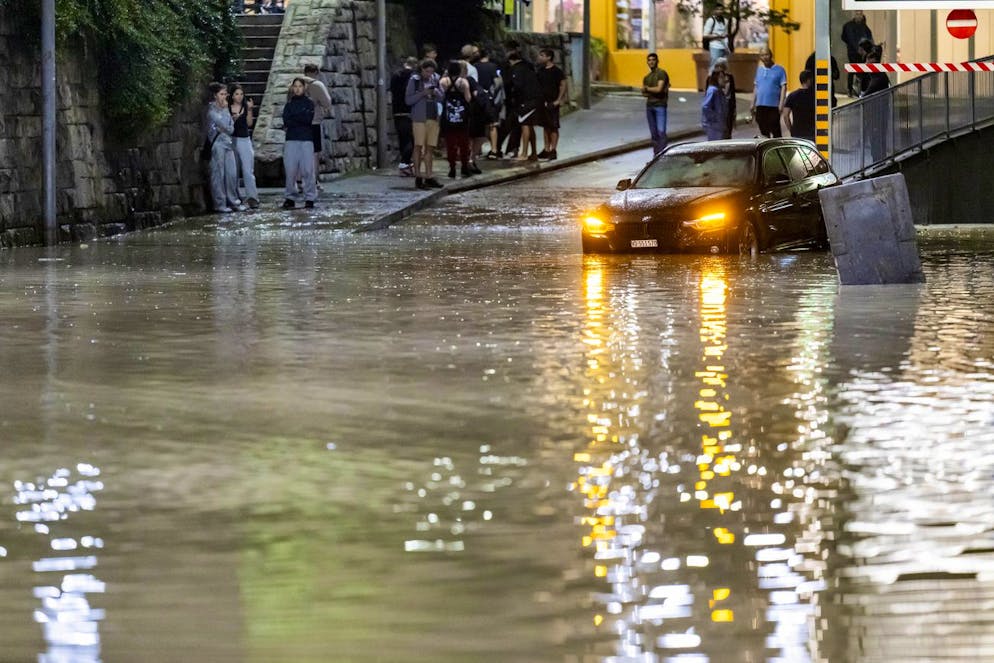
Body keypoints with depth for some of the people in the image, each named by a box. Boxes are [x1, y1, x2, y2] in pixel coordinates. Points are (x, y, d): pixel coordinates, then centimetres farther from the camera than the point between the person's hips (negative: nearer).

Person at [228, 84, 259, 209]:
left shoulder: (246, 107, 7)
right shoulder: (227, 109, 5)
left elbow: (249, 123, -3)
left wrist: (250, 110, -14)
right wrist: (232, 119, -14)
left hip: (244, 140, 0)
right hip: (231, 140, 0)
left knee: (248, 170, -10)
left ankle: (252, 197, -16)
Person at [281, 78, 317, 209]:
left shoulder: (309, 103, 8)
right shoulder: (289, 104, 14)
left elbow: (308, 118, -7)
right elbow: (286, 120, 0)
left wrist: (294, 116, -3)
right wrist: (301, 116, -6)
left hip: (306, 140, -2)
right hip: (291, 139, 2)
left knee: (307, 169, -6)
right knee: (290, 169, -4)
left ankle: (310, 198, -2)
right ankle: (290, 197, 3)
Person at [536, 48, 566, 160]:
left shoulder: (556, 71, -10)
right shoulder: (540, 71, 10)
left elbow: (563, 85, -11)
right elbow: (537, 85, 17)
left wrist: (559, 100, -16)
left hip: (552, 103, -7)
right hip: (543, 102, 7)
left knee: (553, 127, -4)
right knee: (545, 126, 11)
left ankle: (553, 151, -2)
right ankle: (546, 150, 17)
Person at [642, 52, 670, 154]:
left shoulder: (661, 73, -4)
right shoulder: (646, 77, 18)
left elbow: (659, 89, -13)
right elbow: (644, 93, 14)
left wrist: (647, 88, 3)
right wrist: (653, 91, -5)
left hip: (660, 106, -7)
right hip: (649, 106, 7)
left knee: (661, 131, -13)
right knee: (653, 133, 6)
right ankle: (656, 154, 9)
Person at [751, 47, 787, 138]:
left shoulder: (779, 70, -2)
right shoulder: (759, 69, 15)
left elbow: (783, 87, -5)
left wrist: (781, 104, -14)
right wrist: (753, 104, 14)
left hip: (774, 106, -5)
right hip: (760, 106, 5)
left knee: (775, 131, -7)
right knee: (763, 131, 9)